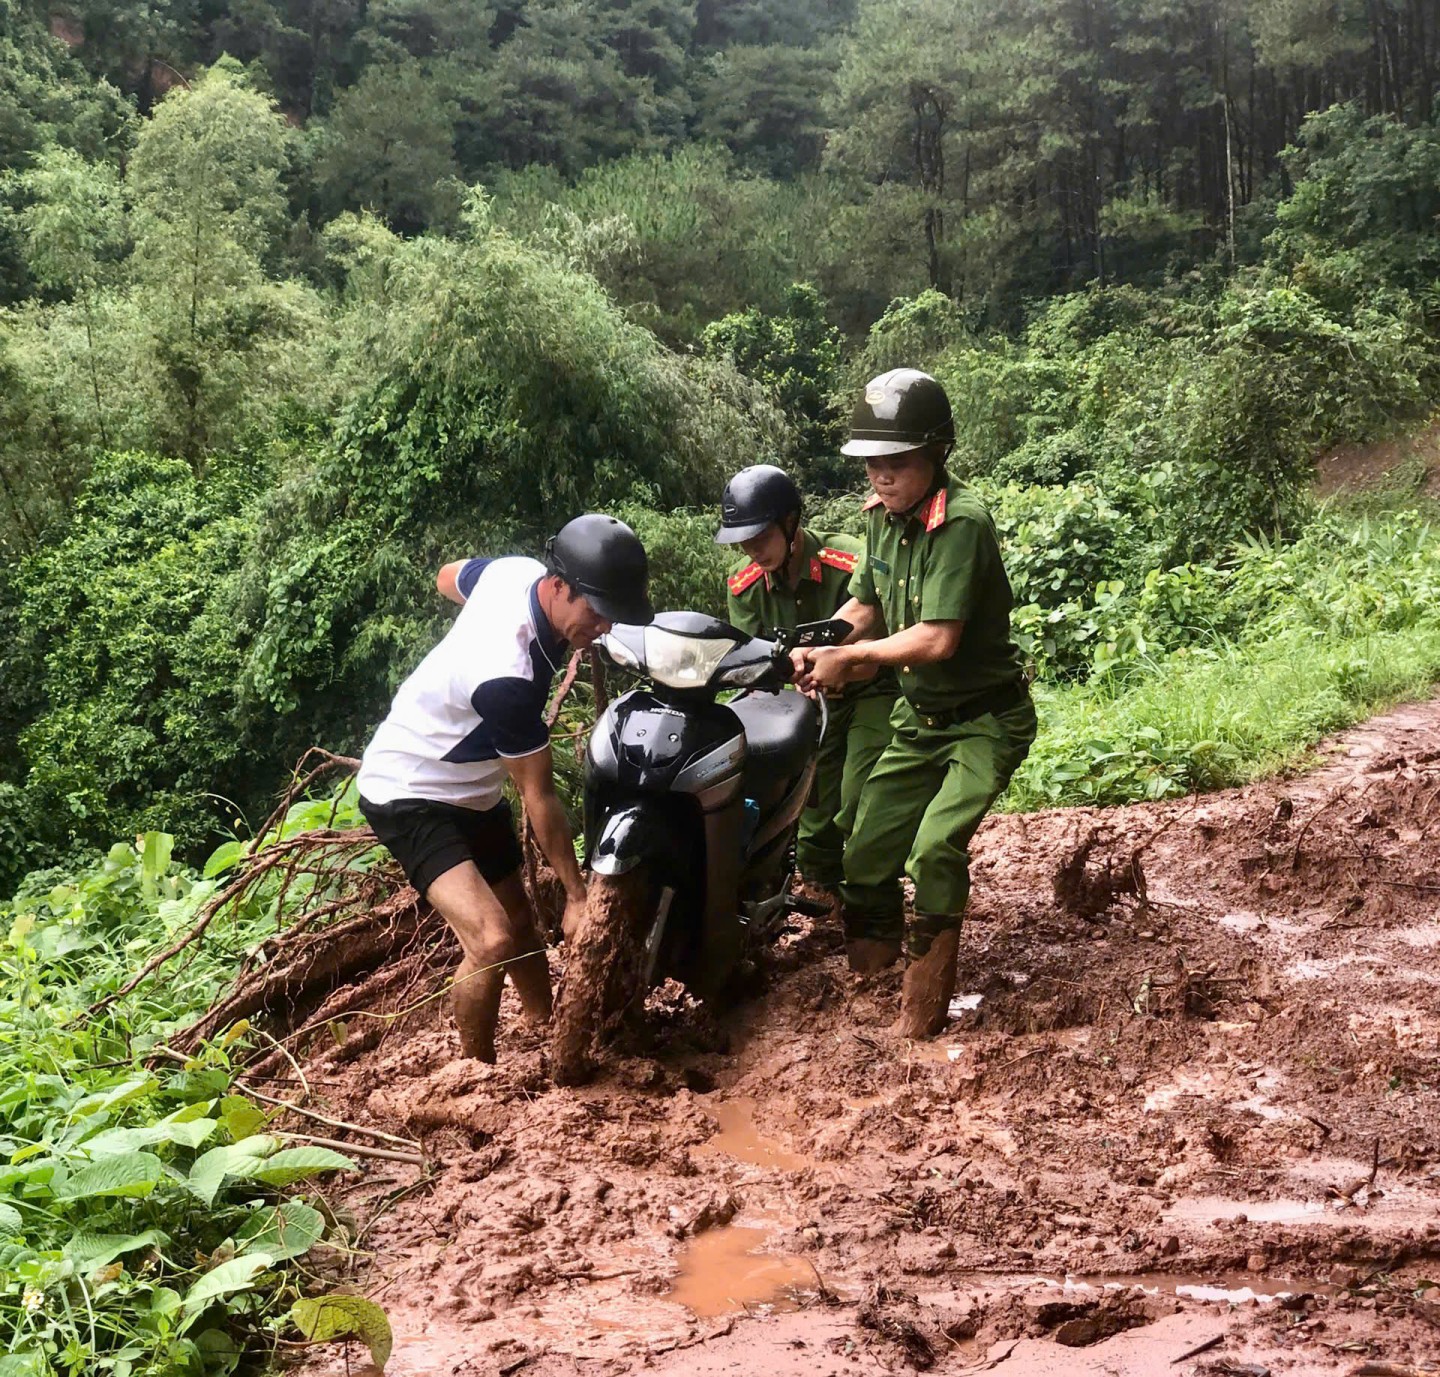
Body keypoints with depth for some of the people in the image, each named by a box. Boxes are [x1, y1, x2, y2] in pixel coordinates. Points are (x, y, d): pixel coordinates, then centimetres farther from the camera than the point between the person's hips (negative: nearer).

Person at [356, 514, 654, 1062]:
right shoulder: (509, 678, -37)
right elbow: (539, 796, -26)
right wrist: (577, 894, -15)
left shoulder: (517, 570, -14)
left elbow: (448, 577, 10)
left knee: (521, 922, 20)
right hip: (410, 793, -10)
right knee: (493, 942, -25)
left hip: (472, 788, 10)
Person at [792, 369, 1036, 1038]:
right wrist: (820, 650, -9)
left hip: (985, 719, -8)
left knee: (936, 845, -22)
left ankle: (926, 1000, -4)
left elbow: (937, 638, -30)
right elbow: (864, 605, 10)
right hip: (919, 718, 8)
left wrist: (849, 656, -20)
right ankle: (870, 959, 30)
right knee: (866, 850, 8)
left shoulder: (961, 523, -25)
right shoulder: (882, 517, 0)